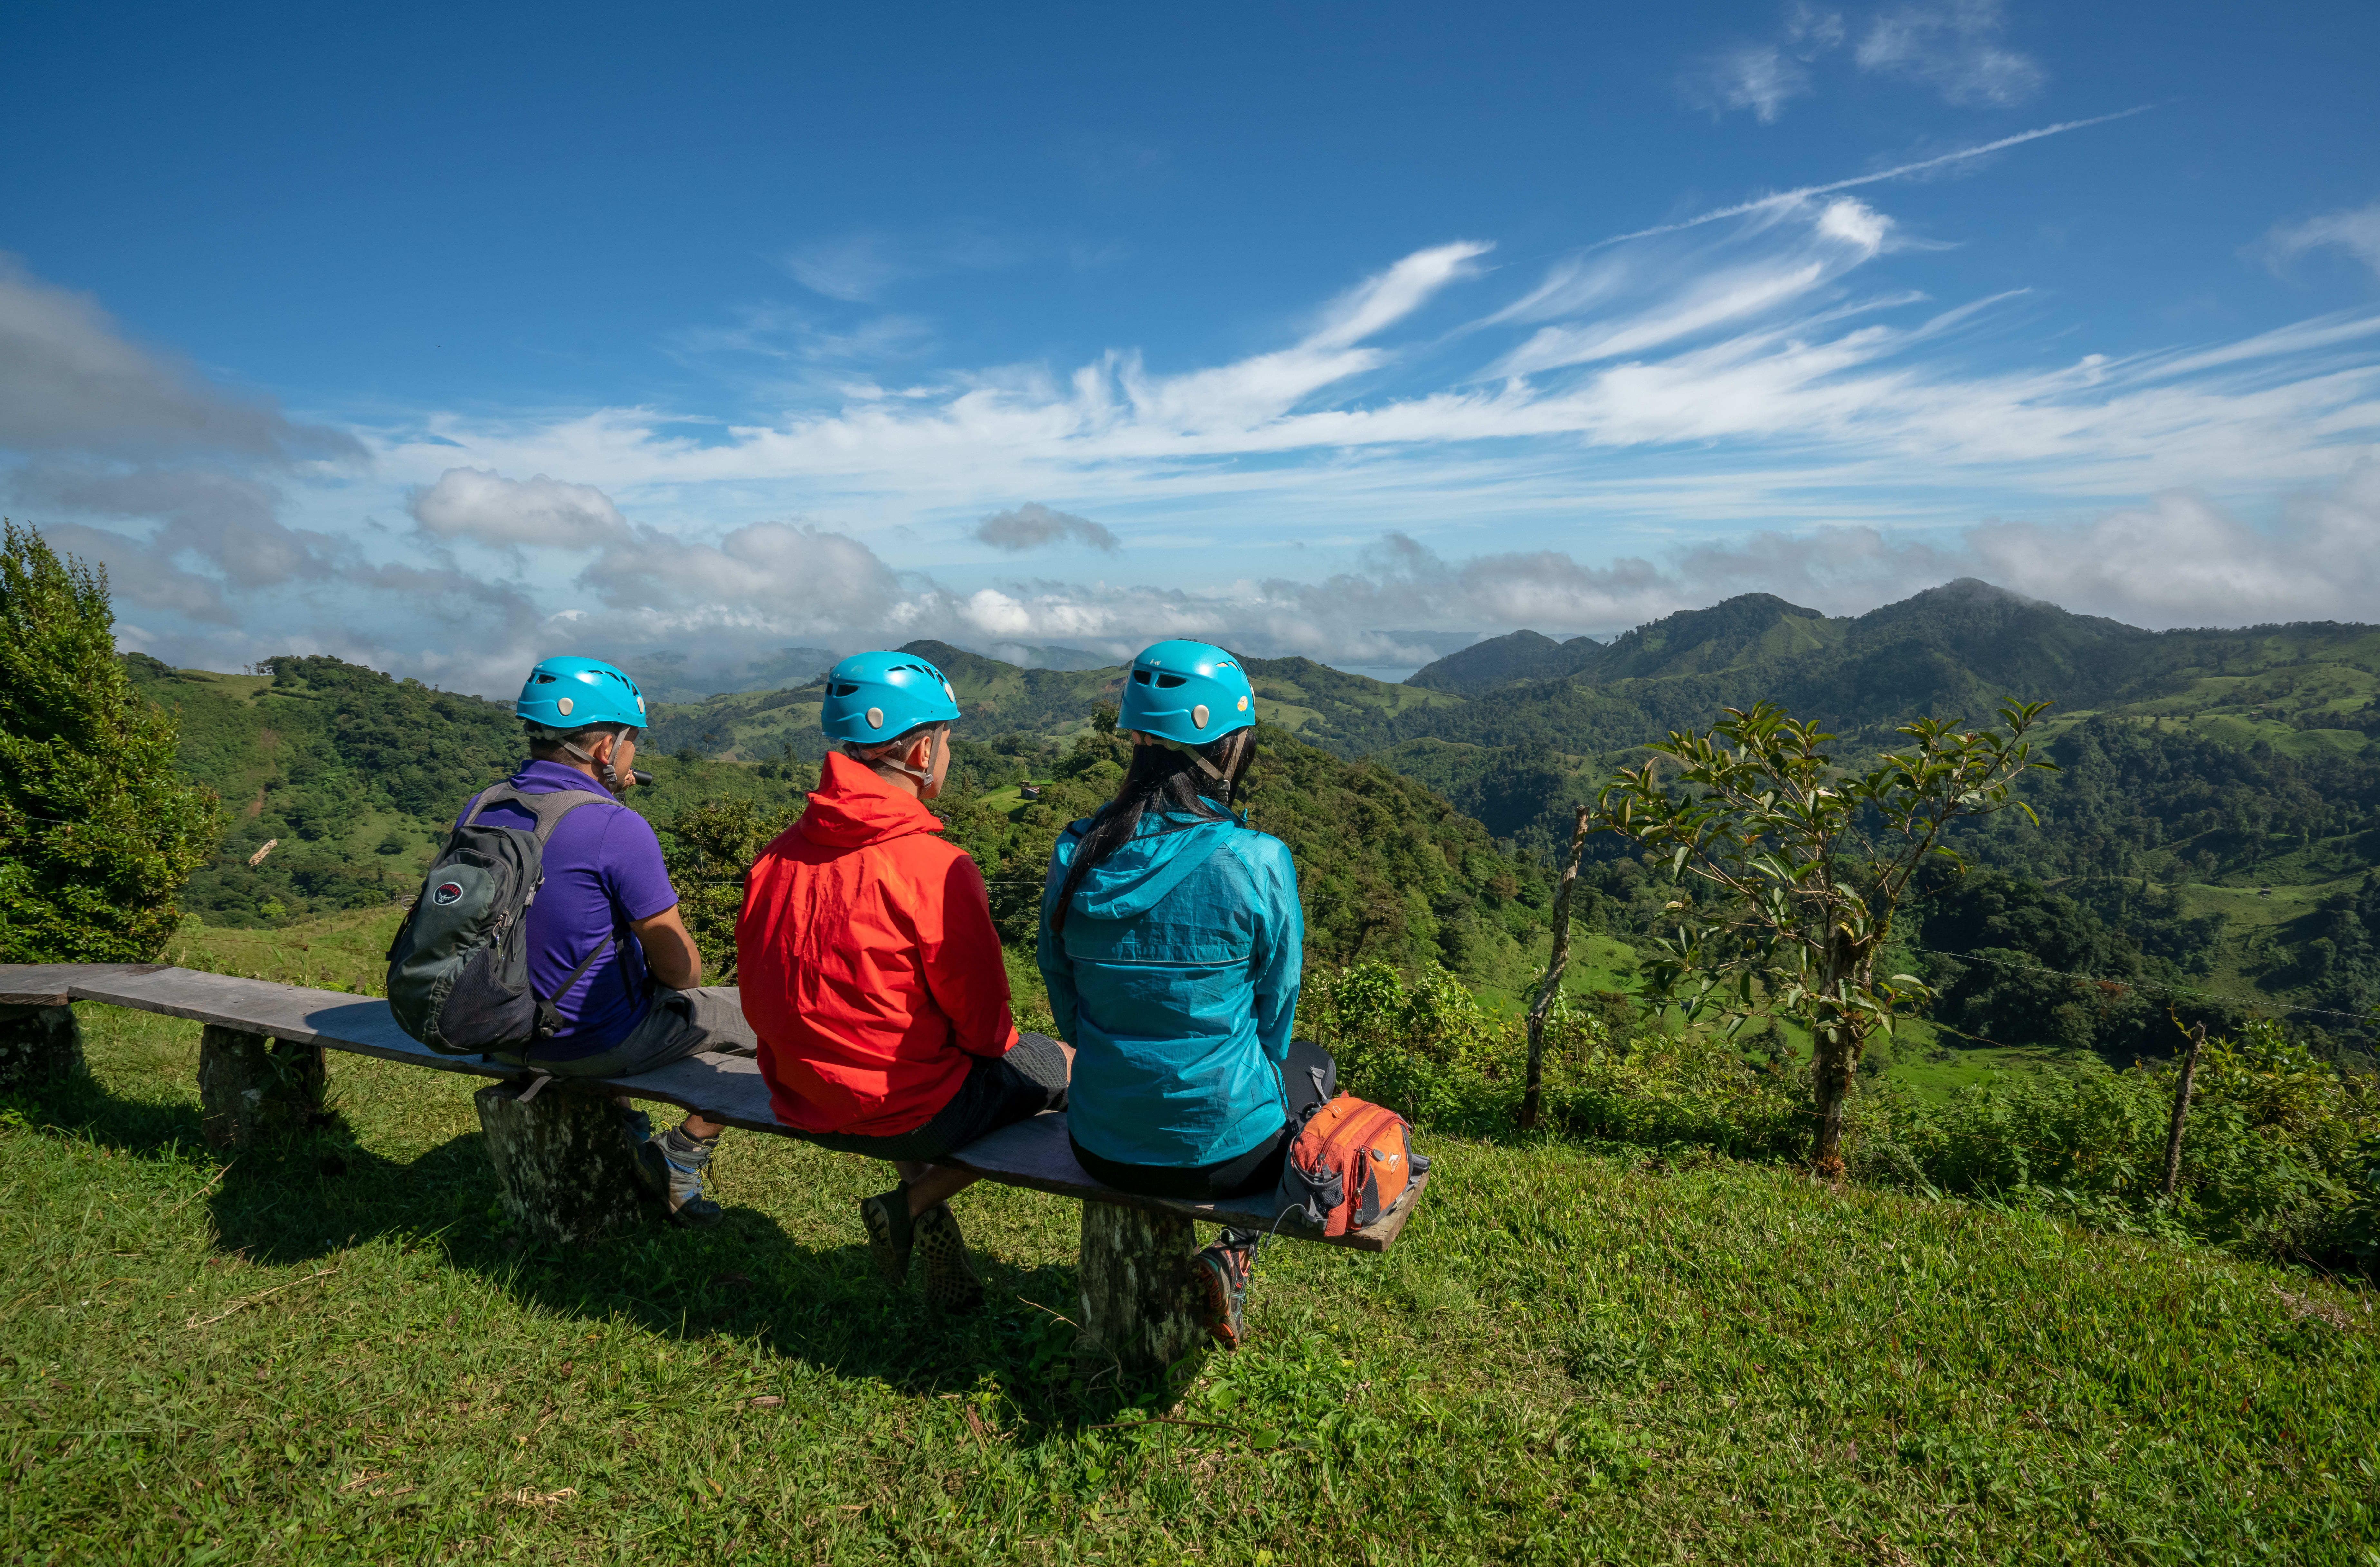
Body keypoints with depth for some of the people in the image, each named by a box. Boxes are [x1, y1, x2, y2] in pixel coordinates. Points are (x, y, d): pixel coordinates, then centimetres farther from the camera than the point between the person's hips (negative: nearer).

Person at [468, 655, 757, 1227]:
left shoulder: (477, 812, -4)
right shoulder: (618, 829, -25)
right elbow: (681, 970, -16)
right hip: (599, 1044, -7)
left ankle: (628, 1139, 37)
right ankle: (677, 1164, 20)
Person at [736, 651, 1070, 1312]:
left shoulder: (777, 856, -4)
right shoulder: (937, 869, -23)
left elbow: (759, 1002, 6)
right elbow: (981, 1025, -14)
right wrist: (1001, 1039, 8)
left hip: (798, 1103, 7)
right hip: (898, 1114, -7)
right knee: (1064, 1066, 11)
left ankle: (938, 1250, 24)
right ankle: (911, 1204, 8)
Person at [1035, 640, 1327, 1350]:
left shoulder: (1075, 855, -9)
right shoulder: (1258, 863, -20)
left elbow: (1067, 1006, 4)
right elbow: (1274, 1020, -6)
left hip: (1100, 1148, 4)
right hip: (1224, 1153, -4)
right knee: (1314, 1065, 28)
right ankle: (1233, 1254, 14)